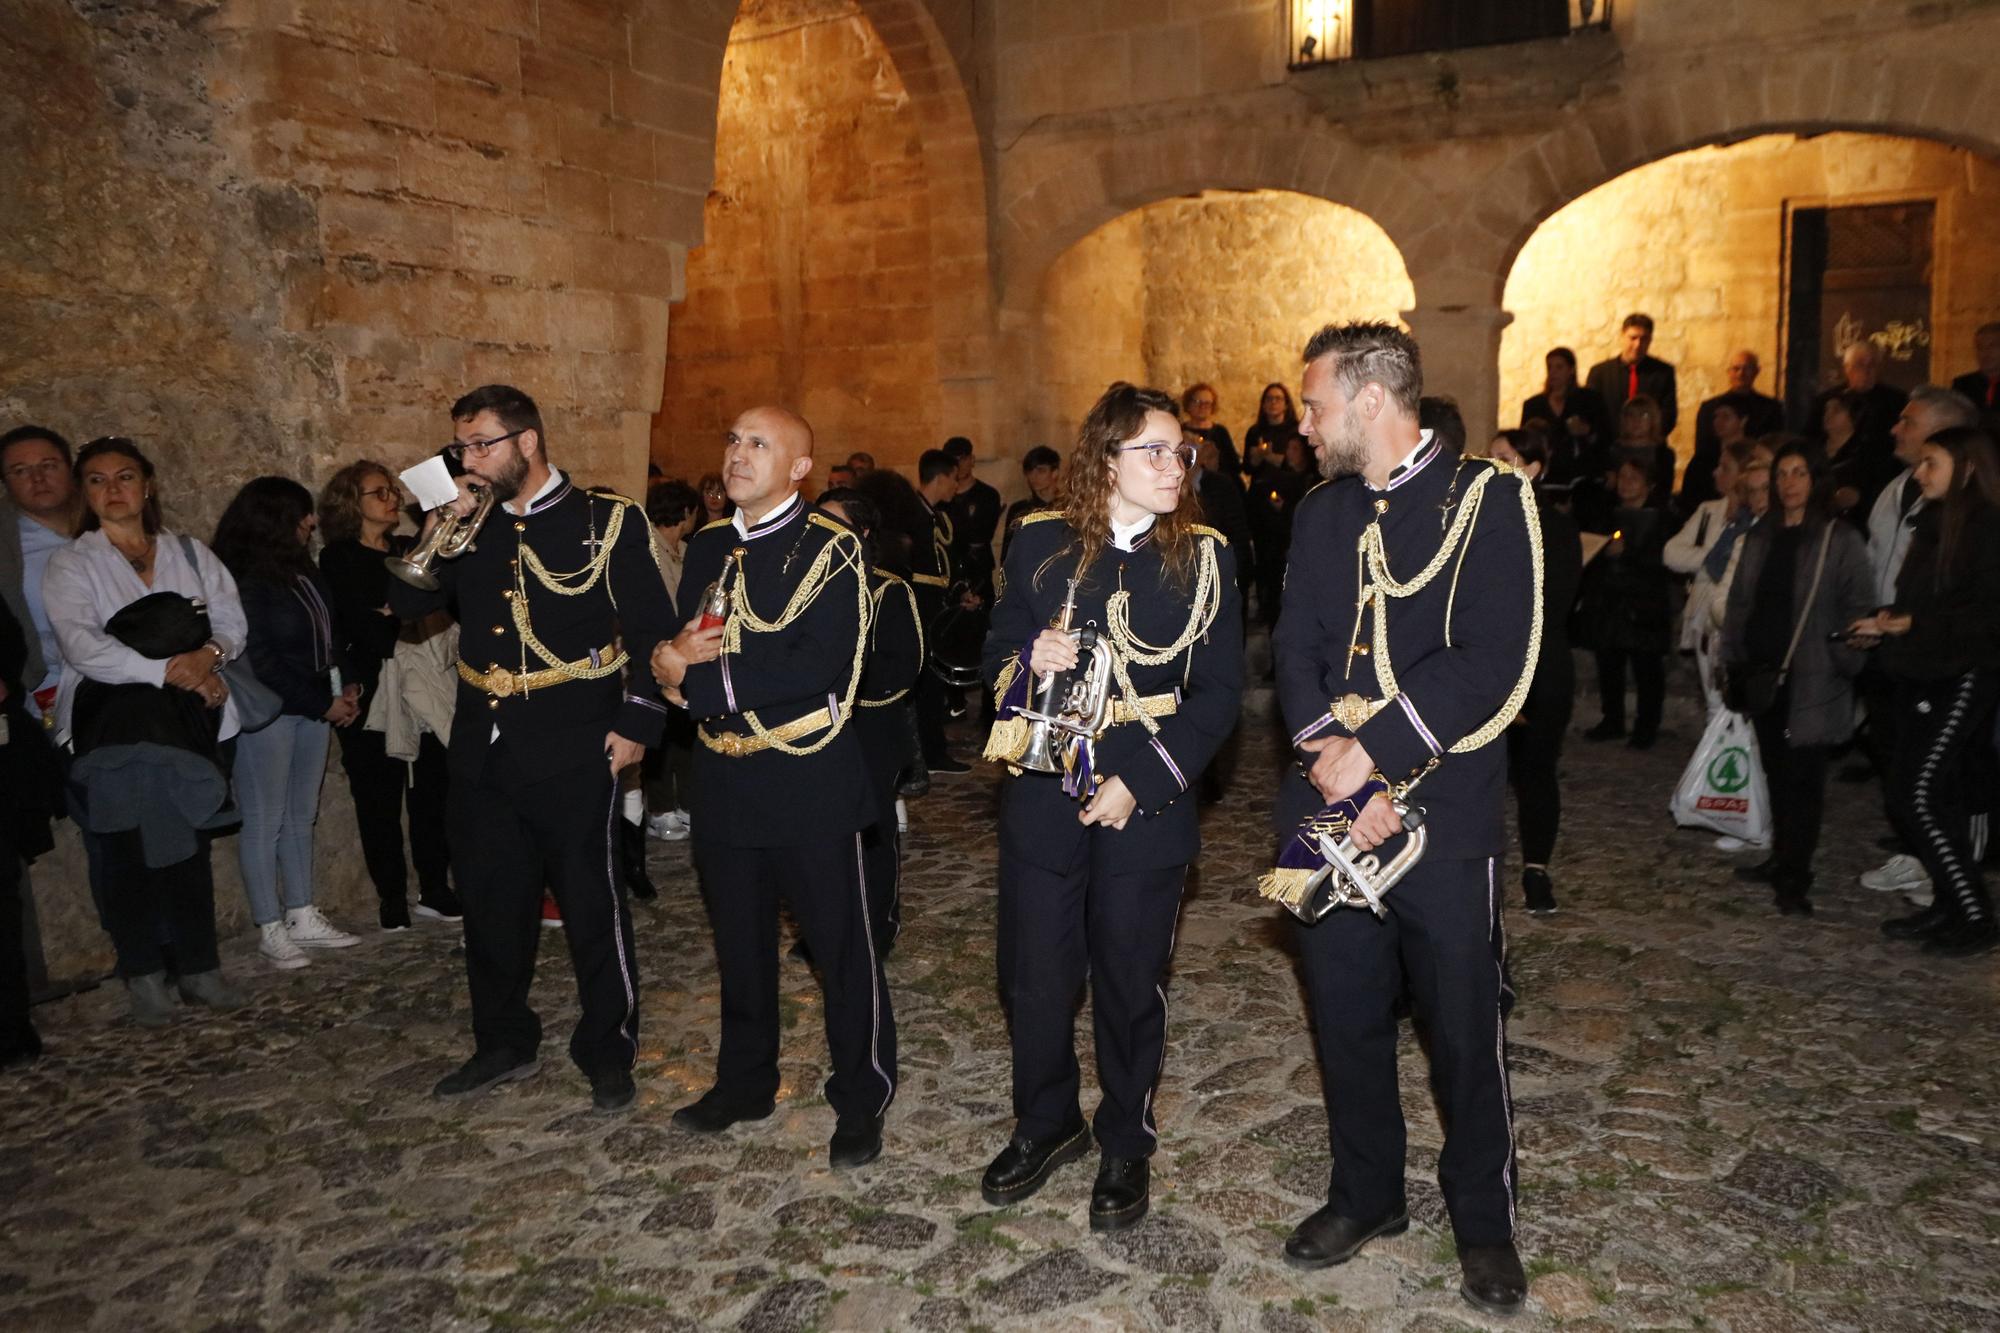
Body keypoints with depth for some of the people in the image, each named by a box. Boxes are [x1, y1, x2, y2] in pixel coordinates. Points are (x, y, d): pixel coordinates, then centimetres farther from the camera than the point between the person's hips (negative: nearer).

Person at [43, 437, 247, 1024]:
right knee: (127, 850, -3)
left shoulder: (190, 553, 14)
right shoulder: (70, 563, 4)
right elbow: (81, 646, -10)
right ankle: (143, 973, 7)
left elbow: (231, 620, 9)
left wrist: (208, 654, -13)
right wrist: (169, 669, -16)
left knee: (188, 842, 4)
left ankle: (199, 967, 10)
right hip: (114, 721, -2)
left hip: (191, 718, 2)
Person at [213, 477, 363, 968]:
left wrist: (346, 685, 4)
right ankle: (270, 929, 9)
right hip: (266, 713, -8)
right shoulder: (245, 582, -14)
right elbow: (260, 661, -15)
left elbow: (328, 632, 17)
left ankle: (303, 917, 21)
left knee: (301, 815, 13)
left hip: (314, 707, 8)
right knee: (265, 819, 1)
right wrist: (325, 704, -12)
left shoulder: (301, 570, 9)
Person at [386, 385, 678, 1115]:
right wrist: (438, 532, -8)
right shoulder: (468, 524, 10)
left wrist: (637, 724, -10)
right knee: (491, 904, 16)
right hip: (481, 747, 6)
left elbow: (653, 631, -6)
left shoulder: (608, 522, -5)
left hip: (571, 751, -5)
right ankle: (503, 1042, 33)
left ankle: (608, 1053, 20)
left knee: (592, 904, 4)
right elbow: (407, 604, 5)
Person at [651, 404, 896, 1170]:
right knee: (739, 941, 19)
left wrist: (697, 676, -18)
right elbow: (679, 649, 14)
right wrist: (676, 657, -12)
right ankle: (744, 1082, 37)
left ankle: (861, 1099, 22)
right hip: (724, 780, 6)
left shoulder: (830, 549, -10)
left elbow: (821, 666, -22)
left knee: (841, 944, 5)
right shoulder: (707, 548, 11)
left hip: (809, 781, -6)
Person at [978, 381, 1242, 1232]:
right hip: (1043, 795, 2)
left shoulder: (1203, 556, -3)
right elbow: (998, 654, 8)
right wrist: (1031, 659, -17)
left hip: (1146, 802, -1)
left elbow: (1220, 689, -5)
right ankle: (1046, 1123, 35)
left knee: (1129, 984, 10)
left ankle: (1126, 1144, 32)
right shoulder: (1042, 543, 1)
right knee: (1034, 976, 9)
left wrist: (1142, 780, -14)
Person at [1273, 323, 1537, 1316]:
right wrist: (1337, 765, -12)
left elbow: (1492, 666, -17)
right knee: (1346, 1016, 15)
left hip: (1445, 814, -4)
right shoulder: (1319, 515, 10)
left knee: (1464, 1027, 8)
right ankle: (1366, 1193, 36)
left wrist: (1373, 748, -19)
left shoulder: (1489, 502, -7)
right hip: (1330, 810, 5)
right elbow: (1295, 658, 2)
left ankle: (1483, 1218, 30)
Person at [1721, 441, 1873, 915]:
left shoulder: (1840, 539, -3)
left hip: (1811, 677, -5)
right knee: (1777, 771, 12)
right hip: (1762, 672, 5)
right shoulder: (1759, 536, 12)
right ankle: (1782, 859, 23)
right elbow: (1739, 603, 13)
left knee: (1801, 776, -3)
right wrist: (1732, 661, 9)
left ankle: (1793, 879, 1)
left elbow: (1857, 607, -5)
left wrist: (1846, 662, -14)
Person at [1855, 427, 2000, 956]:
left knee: (1920, 795, -9)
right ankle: (1949, 906, 23)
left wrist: (1916, 624, -21)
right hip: (1922, 673, 8)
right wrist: (1886, 623, 5)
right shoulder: (1935, 522, 12)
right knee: (1937, 794, 12)